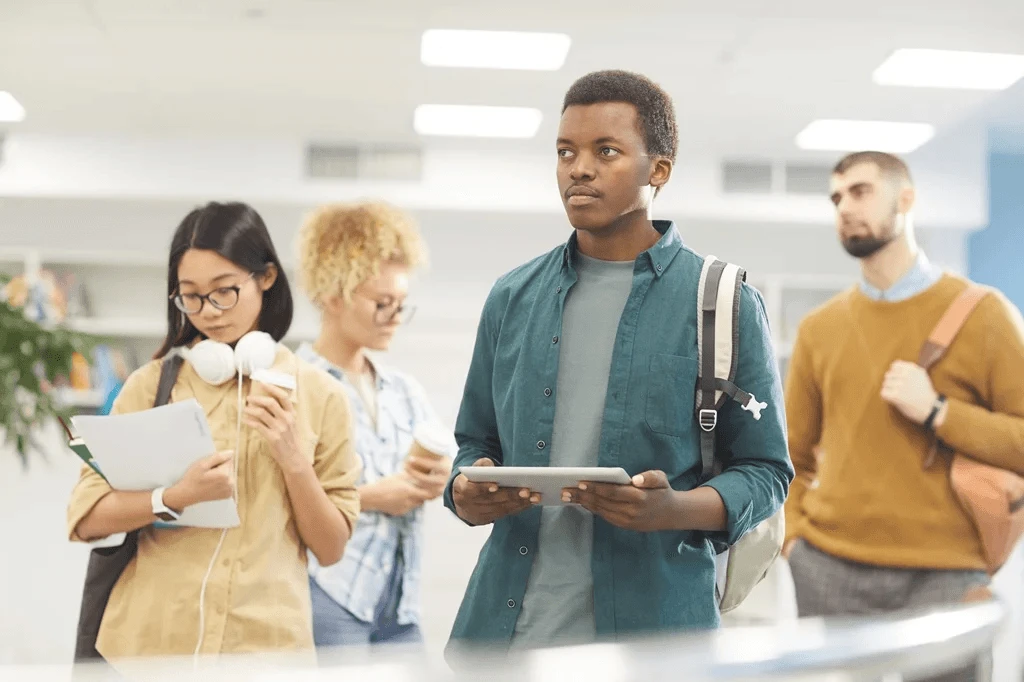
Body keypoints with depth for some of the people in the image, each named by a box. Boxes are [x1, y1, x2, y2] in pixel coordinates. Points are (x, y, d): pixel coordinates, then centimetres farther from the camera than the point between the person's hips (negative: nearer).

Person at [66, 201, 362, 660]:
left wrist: (295, 461, -13)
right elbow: (86, 519, -3)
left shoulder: (319, 395, -1)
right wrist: (176, 496, -19)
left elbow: (330, 548, 1)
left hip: (265, 642, 0)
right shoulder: (153, 383, 0)